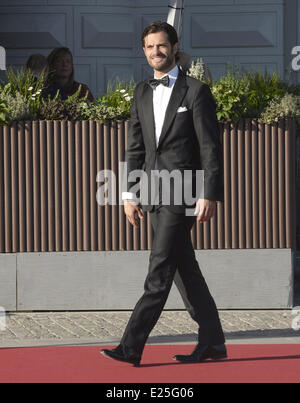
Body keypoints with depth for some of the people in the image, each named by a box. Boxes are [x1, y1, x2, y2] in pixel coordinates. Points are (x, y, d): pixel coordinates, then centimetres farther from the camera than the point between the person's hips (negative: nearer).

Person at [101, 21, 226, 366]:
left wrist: (209, 195, -15)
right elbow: (135, 148, 15)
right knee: (185, 271, 9)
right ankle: (212, 342, 16)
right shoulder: (142, 94, 14)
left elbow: (211, 148, -8)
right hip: (153, 194, 7)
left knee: (159, 272, -9)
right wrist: (130, 195, 9)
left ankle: (131, 346, -11)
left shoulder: (196, 91, -4)